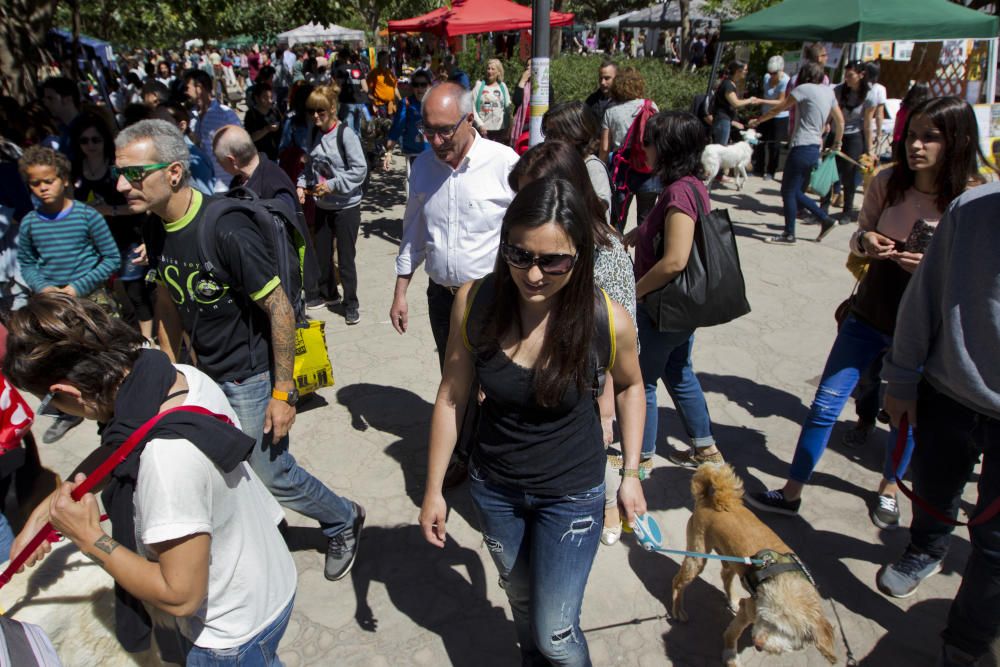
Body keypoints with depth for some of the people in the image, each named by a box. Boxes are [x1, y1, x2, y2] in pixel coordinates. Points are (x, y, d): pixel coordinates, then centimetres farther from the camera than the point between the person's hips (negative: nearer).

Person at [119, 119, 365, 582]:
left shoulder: (226, 231, -27)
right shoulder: (156, 231, -2)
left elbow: (280, 310, -23)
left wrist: (283, 392, -19)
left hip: (250, 377, -7)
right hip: (205, 376, 7)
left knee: (271, 474, 6)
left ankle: (343, 520, 33)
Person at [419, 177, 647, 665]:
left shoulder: (607, 321, -24)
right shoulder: (475, 302, -21)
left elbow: (629, 386, -2)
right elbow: (452, 396, -10)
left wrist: (631, 473, -3)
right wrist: (433, 488, -3)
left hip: (572, 494, -2)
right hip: (493, 487, 3)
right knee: (520, 598, 28)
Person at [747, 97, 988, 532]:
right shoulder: (887, 183, -6)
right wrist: (866, 242, -17)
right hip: (870, 315, 2)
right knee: (825, 404, 3)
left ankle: (889, 488, 44)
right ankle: (792, 492, 18)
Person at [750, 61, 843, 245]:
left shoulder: (804, 89, -7)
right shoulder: (828, 92, 14)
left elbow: (778, 109, -1)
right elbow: (840, 120, 19)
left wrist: (757, 121, 12)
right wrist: (837, 144, 31)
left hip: (801, 148, -8)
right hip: (814, 148, 8)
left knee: (788, 191, 0)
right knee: (795, 191, 16)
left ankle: (789, 235, 5)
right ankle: (825, 219, 16)